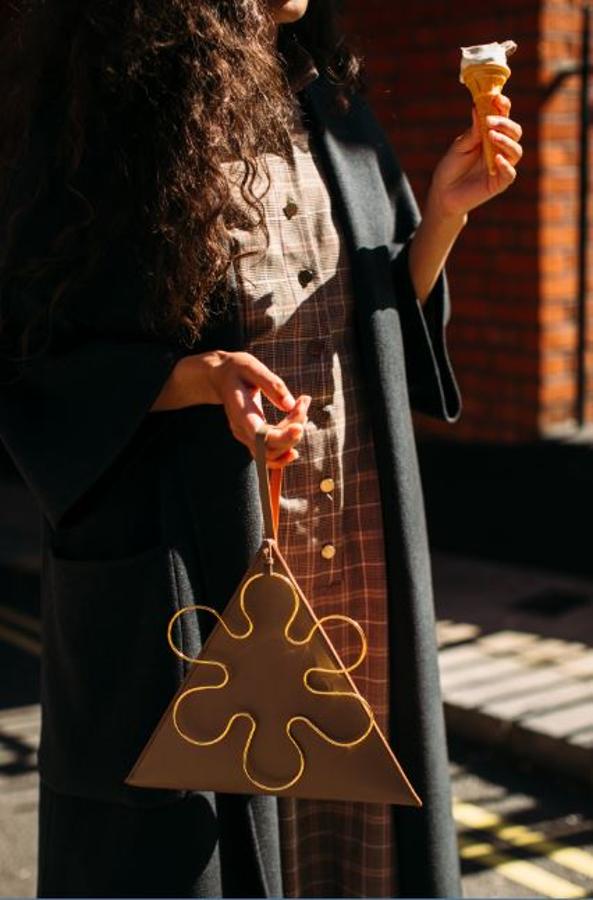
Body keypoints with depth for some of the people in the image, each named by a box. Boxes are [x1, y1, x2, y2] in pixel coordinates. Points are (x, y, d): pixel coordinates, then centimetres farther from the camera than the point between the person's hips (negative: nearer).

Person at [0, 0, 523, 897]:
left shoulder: (325, 107, 9)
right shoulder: (92, 117, -9)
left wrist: (444, 213, -1)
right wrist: (199, 377, -23)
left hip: (360, 555, 5)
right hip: (200, 562, -5)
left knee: (352, 827, 12)